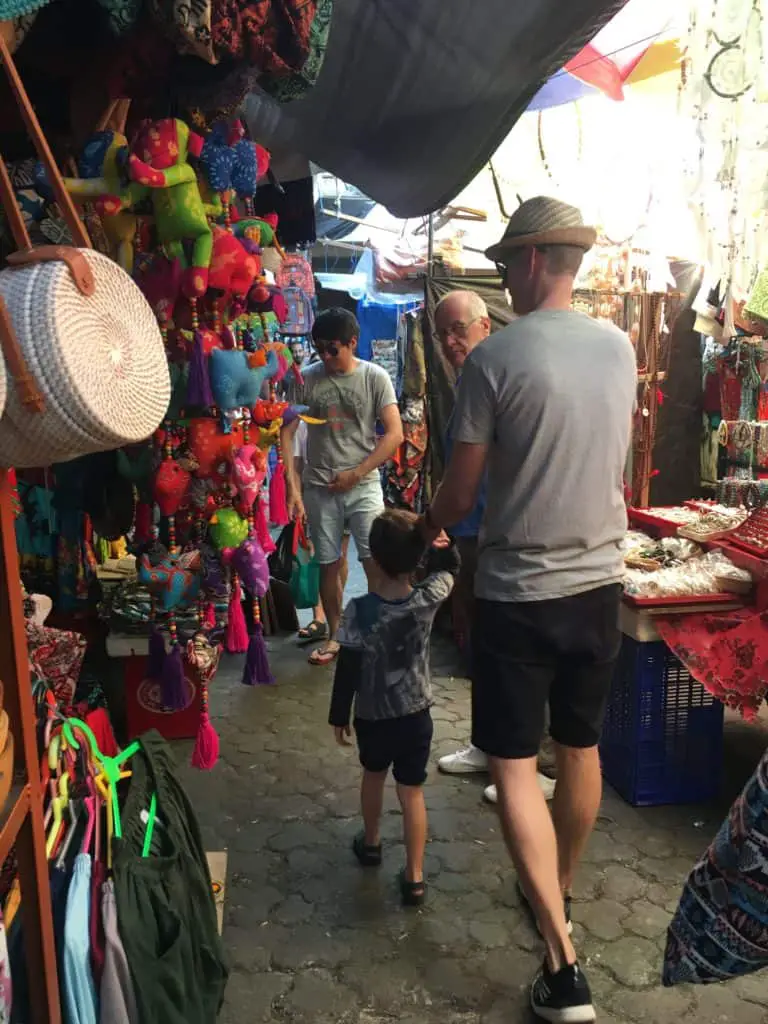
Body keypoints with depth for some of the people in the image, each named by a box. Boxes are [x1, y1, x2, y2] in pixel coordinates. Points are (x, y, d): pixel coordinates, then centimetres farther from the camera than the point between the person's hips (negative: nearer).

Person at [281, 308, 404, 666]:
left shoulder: (375, 377, -4)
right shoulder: (307, 378, 0)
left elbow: (394, 434, -7)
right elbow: (286, 432, -1)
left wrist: (357, 473, -10)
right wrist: (292, 485, -9)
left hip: (364, 486, -2)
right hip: (319, 488, 2)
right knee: (328, 565, 9)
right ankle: (334, 636, 24)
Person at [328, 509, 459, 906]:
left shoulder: (359, 610, -21)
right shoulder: (428, 599, -15)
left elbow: (347, 670, -14)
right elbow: (448, 568, 8)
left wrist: (339, 716, -2)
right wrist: (438, 542, -8)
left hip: (372, 717, 0)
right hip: (416, 716, 1)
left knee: (373, 776, 26)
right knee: (412, 793, 12)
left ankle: (370, 843, 47)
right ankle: (414, 877, 17)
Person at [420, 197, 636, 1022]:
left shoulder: (494, 357, -15)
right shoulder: (619, 348, 2)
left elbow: (460, 491, -11)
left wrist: (424, 528, 10)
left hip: (519, 593, -6)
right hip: (598, 582, 6)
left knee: (515, 767, 4)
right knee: (581, 749, 20)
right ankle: (557, 891, 41)